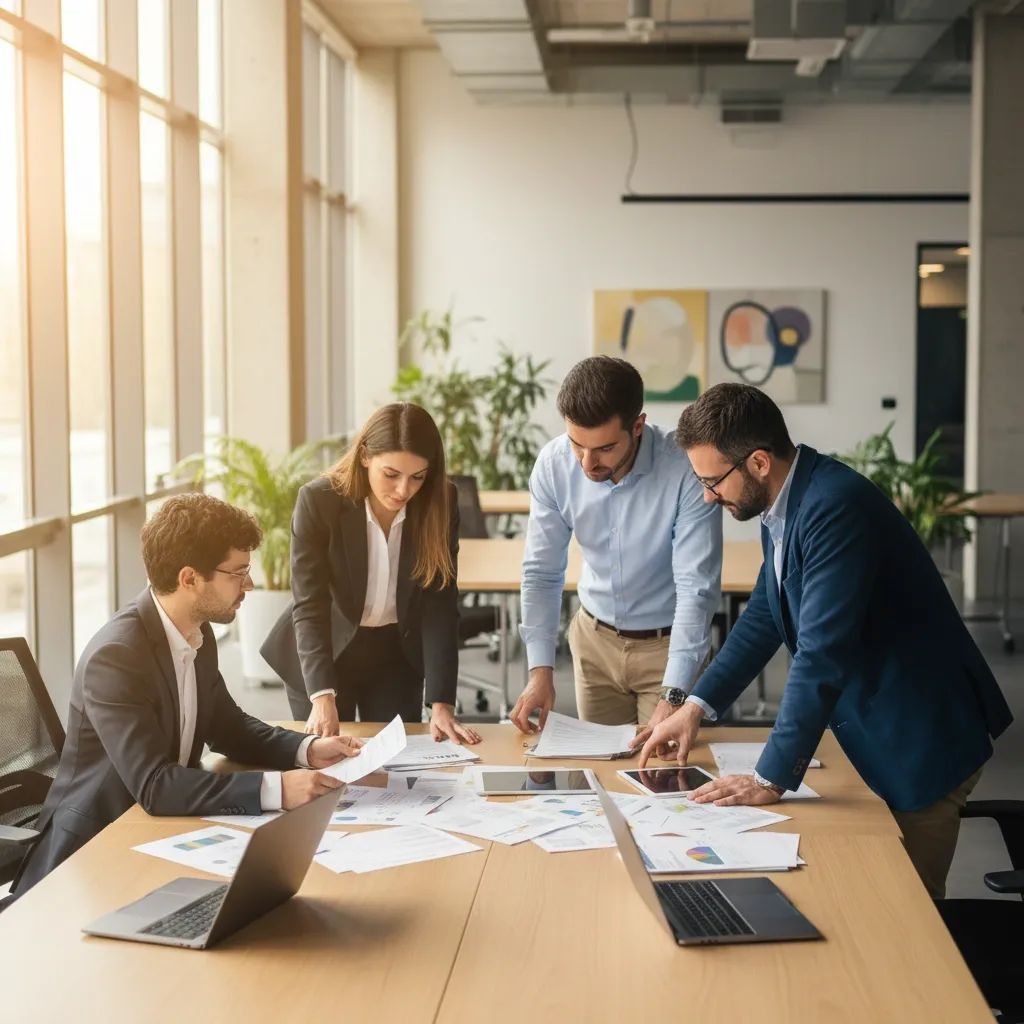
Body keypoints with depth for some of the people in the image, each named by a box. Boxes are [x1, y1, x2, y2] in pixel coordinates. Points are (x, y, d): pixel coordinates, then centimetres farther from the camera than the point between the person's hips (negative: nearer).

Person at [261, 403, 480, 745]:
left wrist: (442, 704, -24)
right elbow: (310, 605, -24)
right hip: (324, 655, -2)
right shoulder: (318, 501, -23)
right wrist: (323, 698, -36)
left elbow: (440, 606, -16)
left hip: (397, 657, 2)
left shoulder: (440, 503, -16)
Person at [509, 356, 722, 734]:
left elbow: (697, 588, -27)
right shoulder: (553, 465, -16)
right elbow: (541, 572, -9)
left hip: (667, 642, -3)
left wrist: (674, 696, -32)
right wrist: (540, 669, -17)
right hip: (595, 638, 3)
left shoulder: (686, 469, -27)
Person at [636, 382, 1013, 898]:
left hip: (921, 737, -9)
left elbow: (823, 652, -31)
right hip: (873, 734, 9)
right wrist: (697, 705, 6)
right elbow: (766, 613, 14)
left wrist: (771, 779, -28)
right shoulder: (785, 505, 3)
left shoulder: (835, 506, -27)